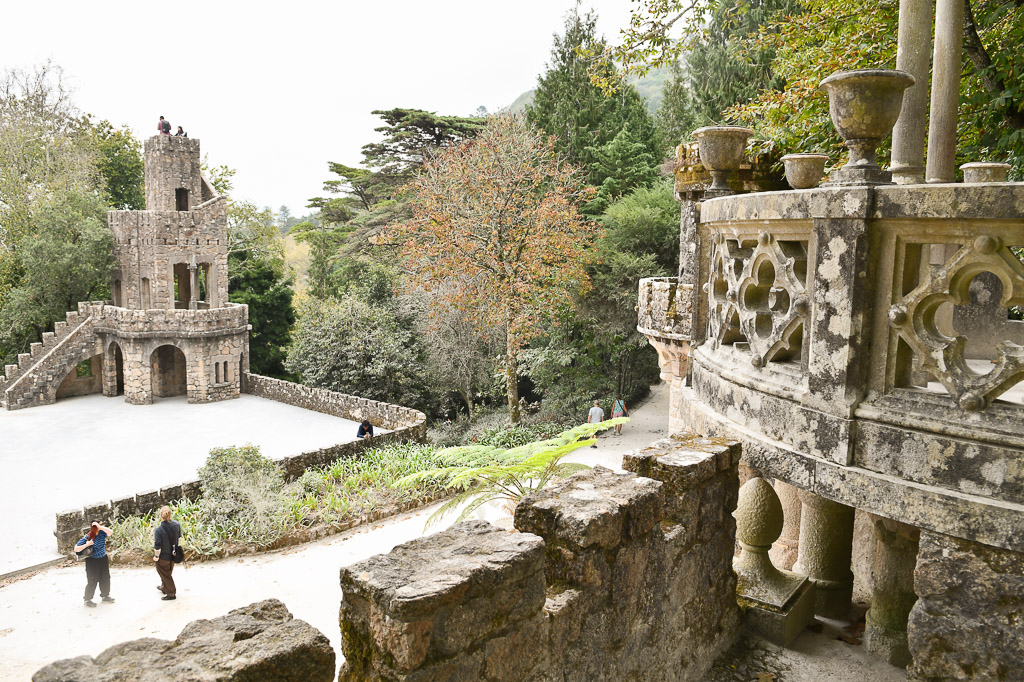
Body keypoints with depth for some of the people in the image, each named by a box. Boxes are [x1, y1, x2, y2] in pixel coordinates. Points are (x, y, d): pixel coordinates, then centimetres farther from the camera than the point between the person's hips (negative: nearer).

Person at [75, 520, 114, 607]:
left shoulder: (102, 533, -6)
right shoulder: (87, 537, -17)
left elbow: (109, 532, -27)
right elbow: (76, 549, -17)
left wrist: (99, 526, -32)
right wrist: (86, 545, -29)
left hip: (103, 559, 5)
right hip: (92, 561, -5)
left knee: (105, 578, 17)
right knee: (92, 581, 1)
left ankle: (105, 595, 36)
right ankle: (88, 599, 19)